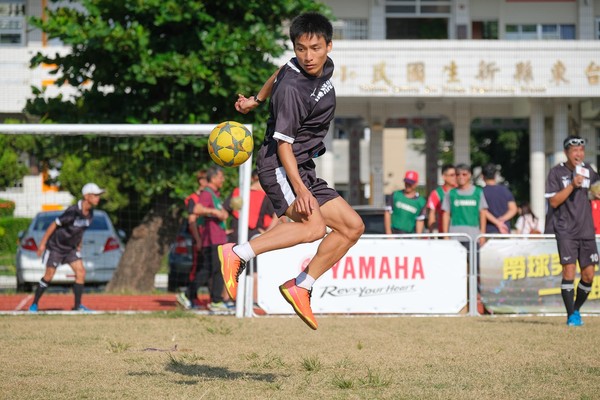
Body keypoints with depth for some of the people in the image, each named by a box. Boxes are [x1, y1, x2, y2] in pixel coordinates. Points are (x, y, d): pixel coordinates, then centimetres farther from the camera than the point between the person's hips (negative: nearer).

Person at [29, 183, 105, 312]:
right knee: (49, 276, -3)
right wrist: (42, 243, -15)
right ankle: (34, 304, 11)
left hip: (71, 248, 7)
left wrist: (79, 247, 16)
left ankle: (77, 306, 3)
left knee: (81, 272, -5)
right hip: (56, 246, -7)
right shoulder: (72, 212, -28)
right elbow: (54, 225, -19)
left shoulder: (90, 213, -5)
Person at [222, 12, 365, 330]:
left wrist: (257, 99, 37)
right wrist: (299, 189, -31)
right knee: (313, 227, -31)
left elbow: (281, 72, 25)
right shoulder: (292, 89, -21)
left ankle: (301, 287, 7)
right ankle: (236, 255, -23)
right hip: (280, 168, -9)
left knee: (352, 226, 6)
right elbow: (283, 143, -22)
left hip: (304, 171, 9)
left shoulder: (325, 67, 5)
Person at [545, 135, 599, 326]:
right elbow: (553, 202, -9)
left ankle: (576, 309, 20)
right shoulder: (556, 172, -3)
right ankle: (571, 315, -6)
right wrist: (573, 185, -18)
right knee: (569, 271, -12)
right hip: (565, 230, -4)